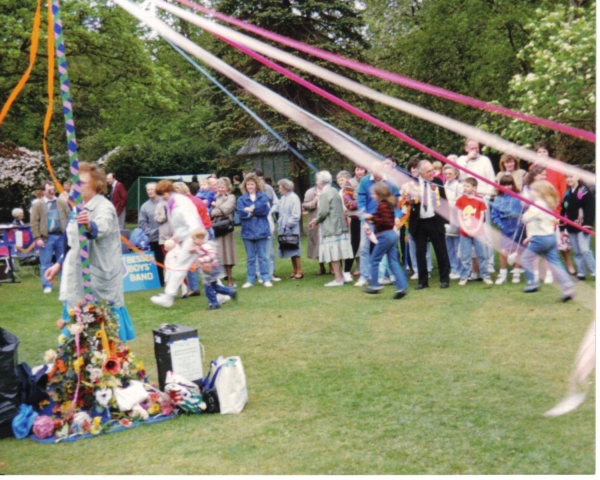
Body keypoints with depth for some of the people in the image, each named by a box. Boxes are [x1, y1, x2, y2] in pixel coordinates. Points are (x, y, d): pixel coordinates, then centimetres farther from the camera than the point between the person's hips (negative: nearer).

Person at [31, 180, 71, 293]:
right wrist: (37, 238, -10)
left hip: (61, 236, 2)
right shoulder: (38, 205, 2)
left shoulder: (62, 202, 10)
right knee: (45, 263, 2)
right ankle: (47, 286, 10)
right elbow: (34, 222, -2)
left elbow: (69, 217, 9)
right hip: (46, 237, -2)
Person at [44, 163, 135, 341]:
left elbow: (102, 227, -37)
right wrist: (59, 264, 21)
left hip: (99, 277, -8)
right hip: (77, 276, 8)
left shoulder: (105, 207, -12)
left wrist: (89, 225, -58)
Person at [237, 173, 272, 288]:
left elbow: (265, 209, -11)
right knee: (250, 258, 7)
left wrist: (250, 209, -8)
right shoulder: (241, 199, 7)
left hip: (261, 230, -1)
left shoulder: (263, 197, 6)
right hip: (248, 231, 1)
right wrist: (257, 210, -12)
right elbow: (241, 213, -8)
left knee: (262, 257, 2)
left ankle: (266, 279, 7)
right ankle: (250, 280, 12)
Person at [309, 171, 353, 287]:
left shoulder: (324, 194, -13)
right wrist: (317, 220, 18)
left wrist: (316, 221, 1)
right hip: (338, 226, 9)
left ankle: (338, 279, -2)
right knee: (336, 254, 14)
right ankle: (340, 277, 19)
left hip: (330, 228, -9)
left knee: (333, 255, -4)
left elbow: (323, 212, -18)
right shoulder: (334, 191, 14)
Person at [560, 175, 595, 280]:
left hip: (582, 227, -7)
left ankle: (594, 272, -3)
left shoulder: (584, 191, -8)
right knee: (577, 252, 9)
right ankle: (580, 273, 14)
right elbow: (563, 210, 17)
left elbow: (590, 209, -12)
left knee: (584, 250, -13)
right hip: (571, 228, 7)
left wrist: (587, 224, -19)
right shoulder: (567, 193, 13)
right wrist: (562, 226, 13)